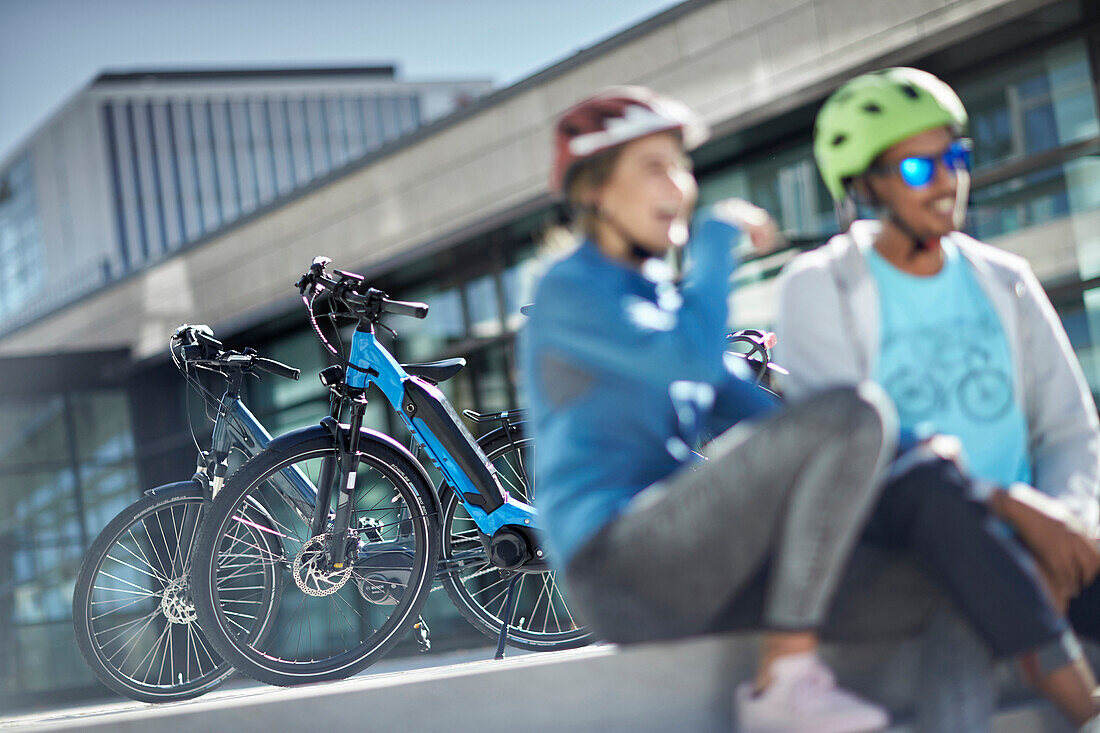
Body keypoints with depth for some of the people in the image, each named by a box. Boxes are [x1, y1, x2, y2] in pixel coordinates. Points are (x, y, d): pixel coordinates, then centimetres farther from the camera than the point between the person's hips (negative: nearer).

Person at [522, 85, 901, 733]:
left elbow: (742, 410, 18)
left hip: (686, 575, 9)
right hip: (623, 568, -9)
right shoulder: (568, 292, -5)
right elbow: (696, 359, -21)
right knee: (859, 411, -22)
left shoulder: (657, 296, 22)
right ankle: (785, 676, -20)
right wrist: (719, 236, -6)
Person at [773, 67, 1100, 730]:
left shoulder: (1005, 281, 17)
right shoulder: (818, 287, 3)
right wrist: (1012, 506, -20)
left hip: (1018, 546, 4)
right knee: (934, 480, -38)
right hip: (898, 533, -4)